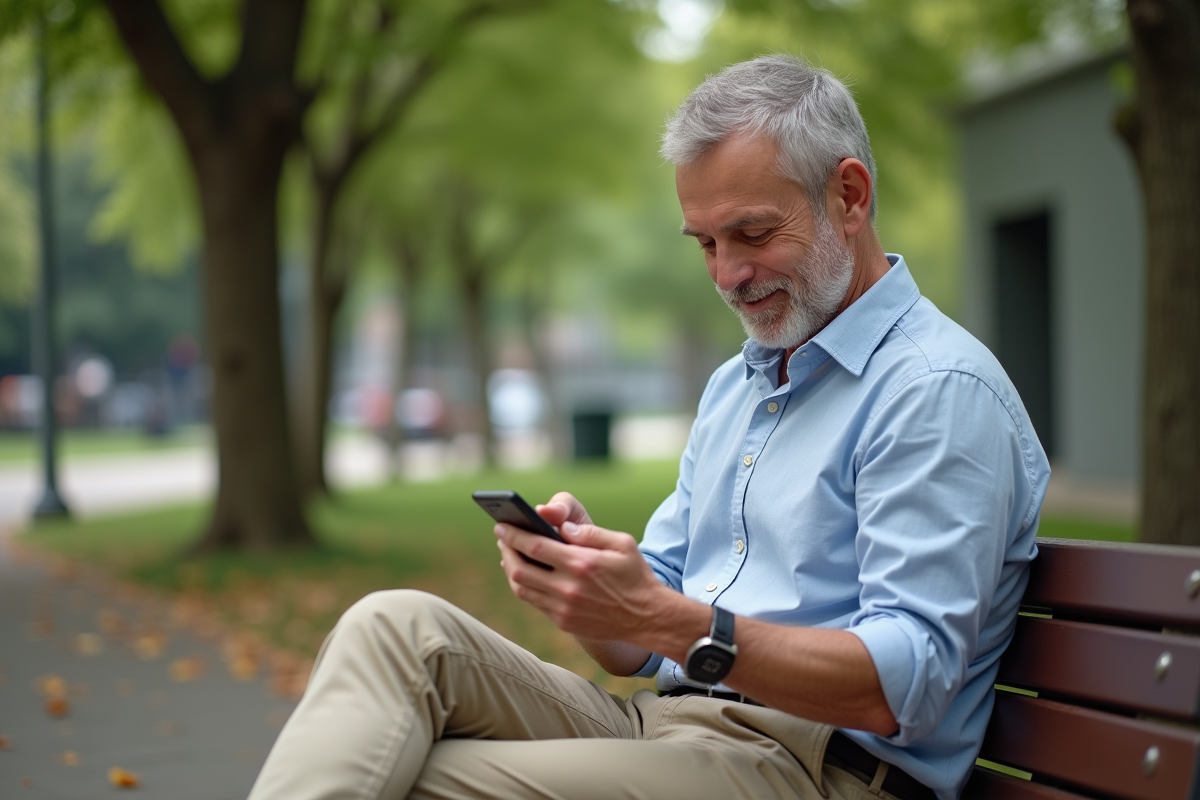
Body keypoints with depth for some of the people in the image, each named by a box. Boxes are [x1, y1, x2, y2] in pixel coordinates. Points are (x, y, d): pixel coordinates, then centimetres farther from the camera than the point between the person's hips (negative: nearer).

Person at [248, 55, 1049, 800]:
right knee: (399, 627, -15)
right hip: (655, 722, 9)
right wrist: (584, 555, -5)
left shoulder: (939, 387, -7)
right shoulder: (734, 385, 22)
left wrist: (666, 620, -26)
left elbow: (907, 685, -18)